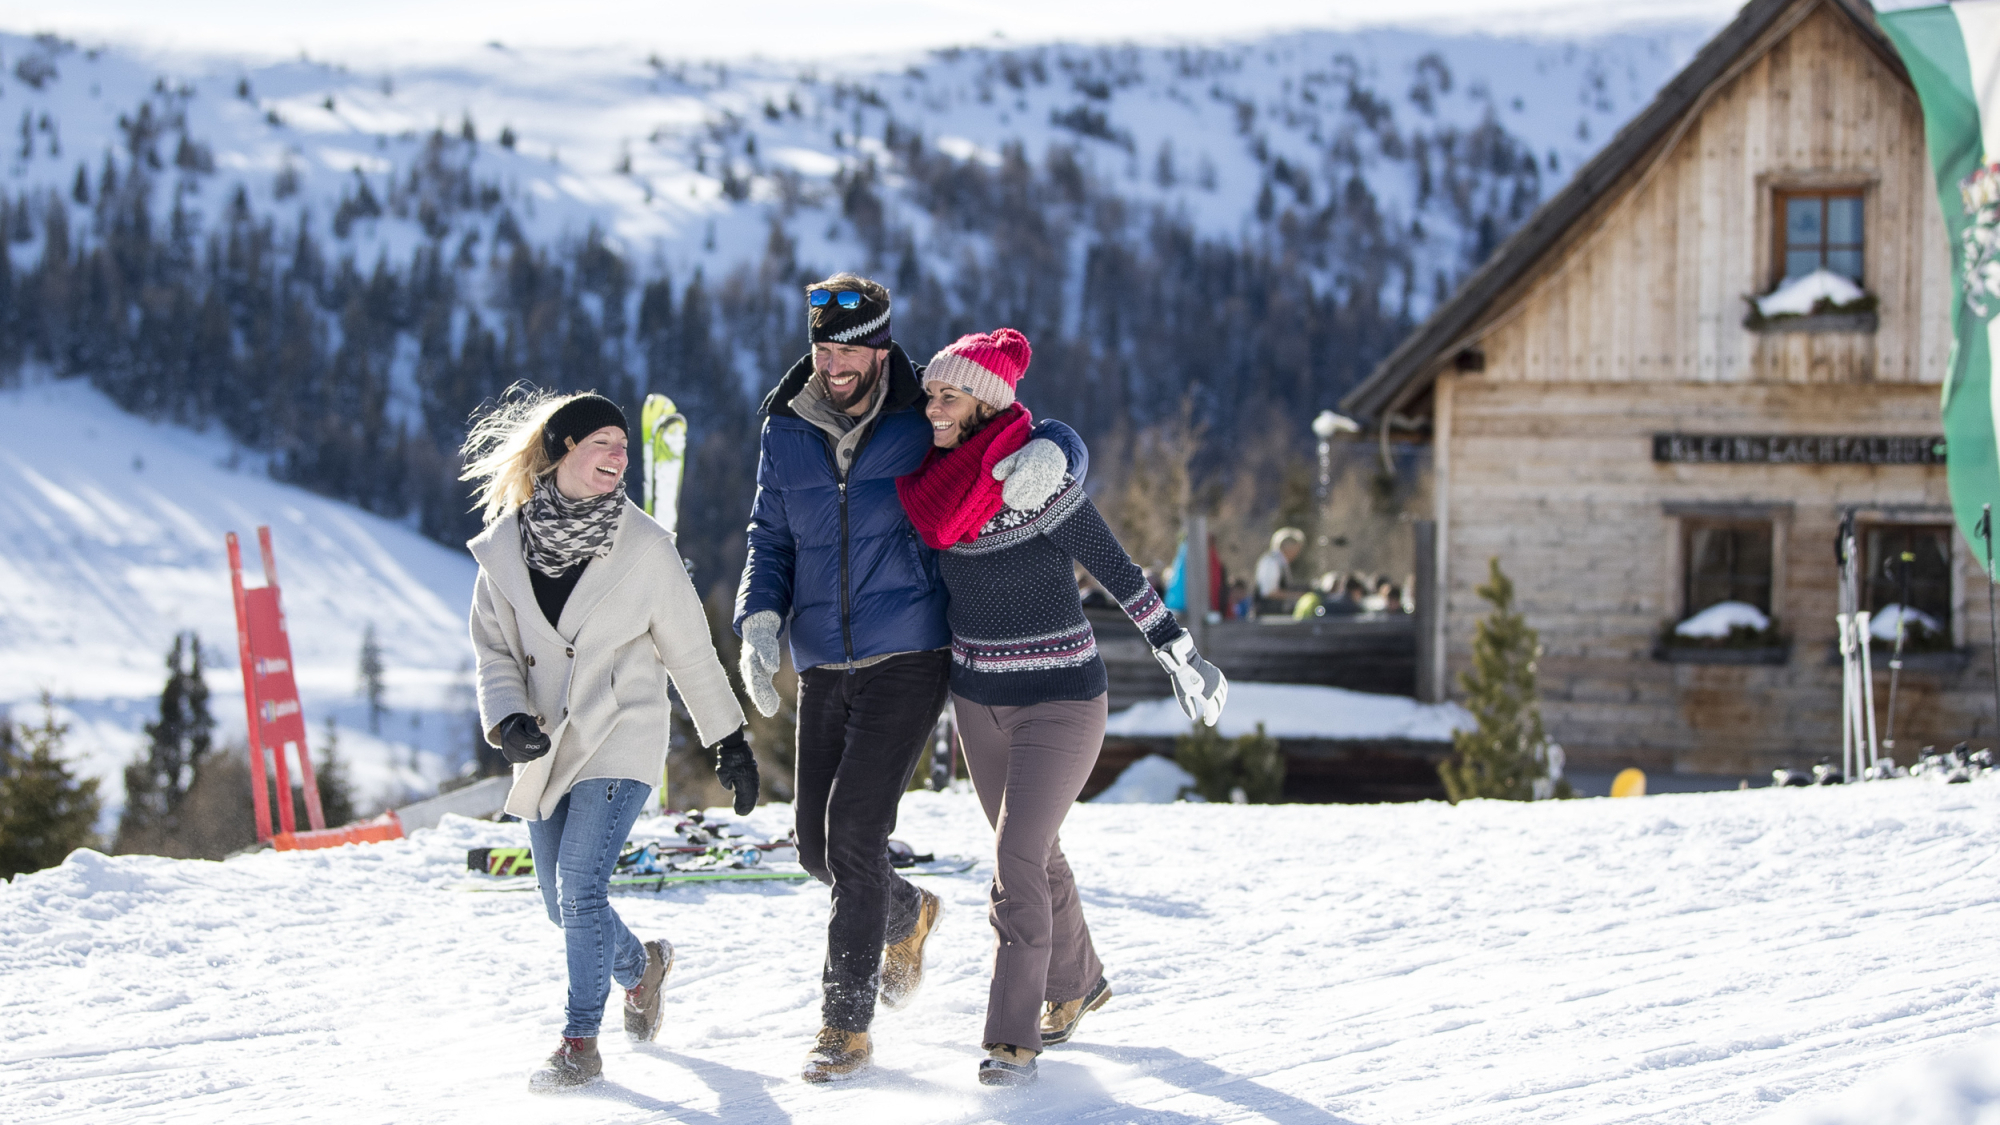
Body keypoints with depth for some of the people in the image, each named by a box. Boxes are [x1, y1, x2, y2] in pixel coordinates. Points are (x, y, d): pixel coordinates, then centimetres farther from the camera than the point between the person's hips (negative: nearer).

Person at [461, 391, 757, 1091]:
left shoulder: (642, 546, -7)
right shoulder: (504, 546, -2)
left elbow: (690, 653, 1)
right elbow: (494, 649, 4)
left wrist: (731, 744, 5)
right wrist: (507, 720, -14)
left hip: (619, 742, -4)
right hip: (547, 746, 4)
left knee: (580, 884, -17)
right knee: (562, 903, 10)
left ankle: (580, 1043, -8)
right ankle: (640, 966, 40)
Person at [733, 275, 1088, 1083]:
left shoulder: (925, 427, -5)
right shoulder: (786, 434, 5)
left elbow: (1059, 440, 1)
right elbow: (770, 541, 13)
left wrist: (1048, 454, -24)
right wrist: (759, 623, -6)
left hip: (908, 660, -5)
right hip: (824, 671, 5)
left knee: (854, 832, -15)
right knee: (817, 845, 7)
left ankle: (846, 1026, -7)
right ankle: (906, 917, 40)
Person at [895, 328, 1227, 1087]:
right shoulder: (935, 480, -2)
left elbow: (1112, 566, -15)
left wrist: (1177, 652, -11)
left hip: (1059, 702, -7)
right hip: (978, 701, 7)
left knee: (1018, 860, -14)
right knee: (1031, 853, 19)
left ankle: (1013, 1038, -8)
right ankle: (1076, 984, 40)